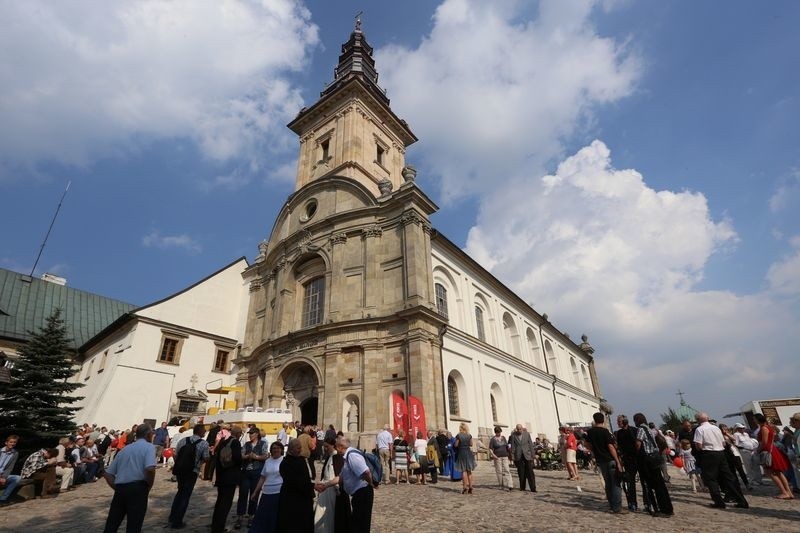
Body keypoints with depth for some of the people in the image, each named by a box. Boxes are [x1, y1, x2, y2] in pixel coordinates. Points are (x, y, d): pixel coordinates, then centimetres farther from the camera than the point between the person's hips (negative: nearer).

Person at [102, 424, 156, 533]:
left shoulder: (124, 449, 20)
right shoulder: (149, 447, -3)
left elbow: (107, 474, 18)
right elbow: (150, 469, -19)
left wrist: (117, 489, 17)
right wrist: (149, 487, -1)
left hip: (120, 489, 6)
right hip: (137, 489, -6)